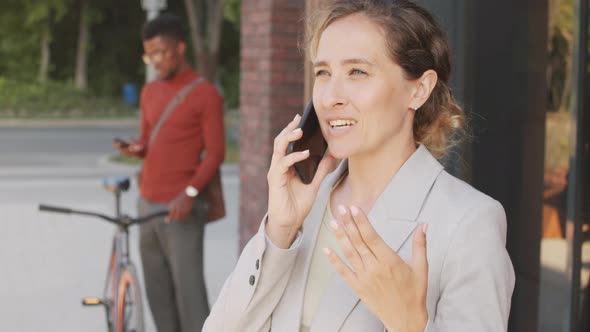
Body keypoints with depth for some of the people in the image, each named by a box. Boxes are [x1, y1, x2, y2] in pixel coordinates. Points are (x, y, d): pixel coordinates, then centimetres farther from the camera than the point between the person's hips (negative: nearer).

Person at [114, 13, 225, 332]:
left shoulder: (206, 94, -6)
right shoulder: (150, 92, 14)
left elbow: (215, 153, -9)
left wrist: (190, 192, -22)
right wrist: (136, 148, -3)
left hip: (181, 208, -6)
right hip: (148, 205, 7)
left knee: (188, 288, -8)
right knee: (157, 291, 9)